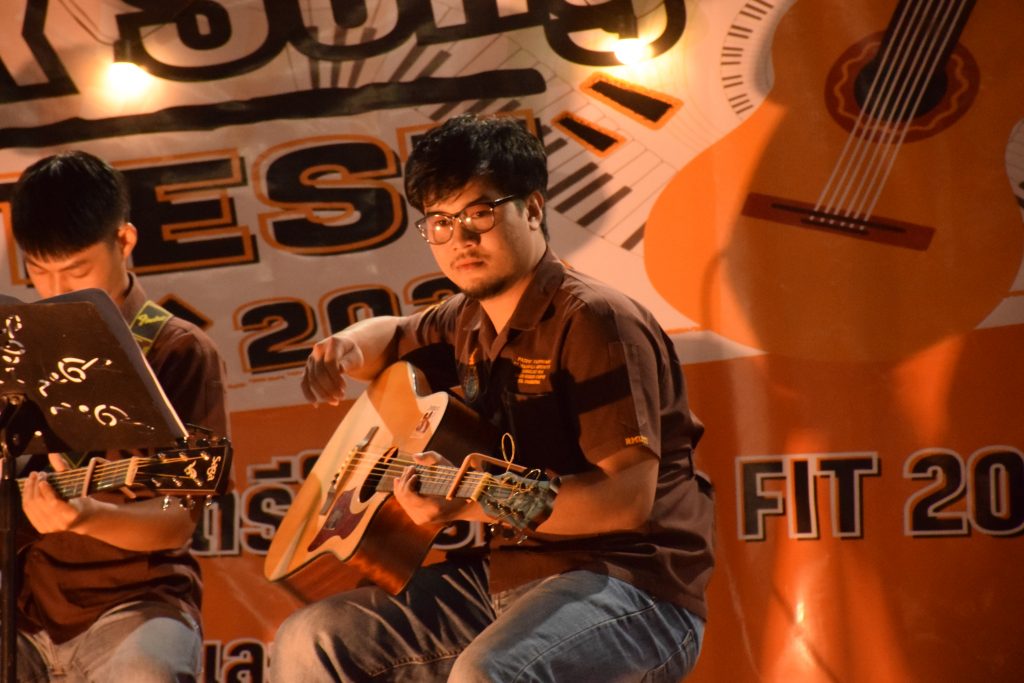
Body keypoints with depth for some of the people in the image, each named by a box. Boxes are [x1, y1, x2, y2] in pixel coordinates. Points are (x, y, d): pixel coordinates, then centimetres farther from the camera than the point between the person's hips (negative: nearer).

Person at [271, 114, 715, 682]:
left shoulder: (595, 321, -14)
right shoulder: (468, 322, 11)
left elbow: (630, 497, -22)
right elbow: (392, 336, 35)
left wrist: (471, 505, -29)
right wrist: (346, 349, 10)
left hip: (626, 581, -8)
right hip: (498, 574, 8)